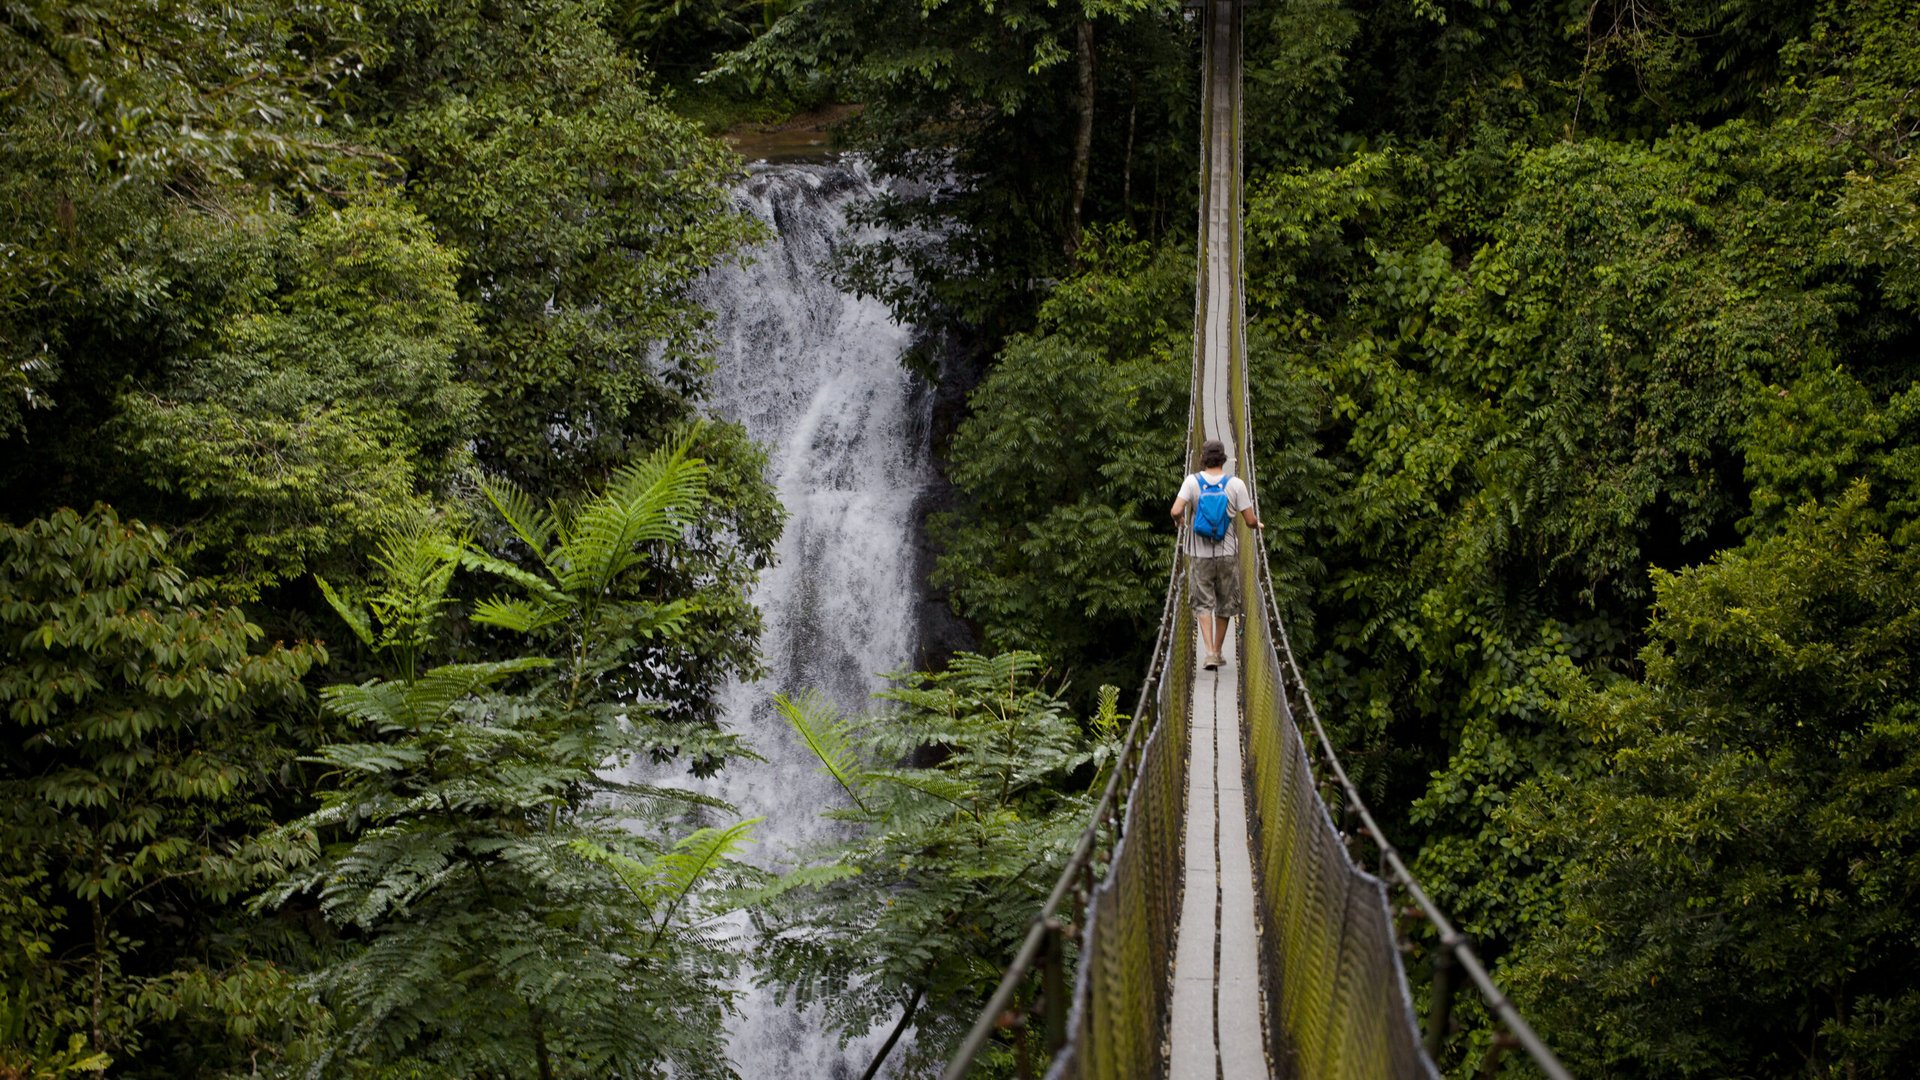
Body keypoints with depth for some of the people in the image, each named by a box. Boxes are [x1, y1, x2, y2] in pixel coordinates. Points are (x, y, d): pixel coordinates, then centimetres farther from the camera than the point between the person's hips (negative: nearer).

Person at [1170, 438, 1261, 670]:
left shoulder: (1192, 481, -7)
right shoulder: (1236, 484, -7)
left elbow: (1176, 511, -16)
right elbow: (1250, 520, -6)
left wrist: (1180, 521, 7)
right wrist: (1258, 524, 17)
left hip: (1200, 553, 0)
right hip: (1227, 553, 0)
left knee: (1204, 603, 6)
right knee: (1225, 604, 14)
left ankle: (1209, 652, -9)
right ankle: (1218, 652, 22)